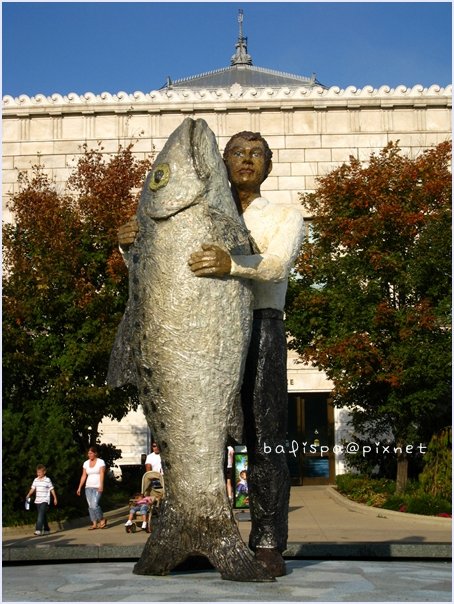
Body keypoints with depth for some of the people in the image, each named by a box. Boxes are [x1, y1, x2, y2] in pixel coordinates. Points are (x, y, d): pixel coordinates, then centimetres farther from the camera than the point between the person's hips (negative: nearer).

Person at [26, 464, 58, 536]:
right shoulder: (36, 480, 9)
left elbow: (52, 489, 1)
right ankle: (46, 529, 20)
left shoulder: (47, 480, -3)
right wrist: (28, 495, -11)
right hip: (37, 501, 5)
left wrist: (55, 498, 4)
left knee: (41, 514, -18)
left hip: (45, 500, -5)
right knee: (43, 516, 11)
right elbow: (33, 488, 7)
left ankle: (38, 530, -25)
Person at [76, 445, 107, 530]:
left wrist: (101, 486, -23)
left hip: (97, 487, -5)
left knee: (94, 505, -17)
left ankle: (102, 519, 3)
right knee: (90, 506, 2)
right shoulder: (86, 463, 11)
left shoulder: (101, 462, -3)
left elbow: (102, 474, -12)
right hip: (88, 487, 5)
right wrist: (79, 487, 6)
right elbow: (83, 476, 11)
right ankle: (94, 523, 7)